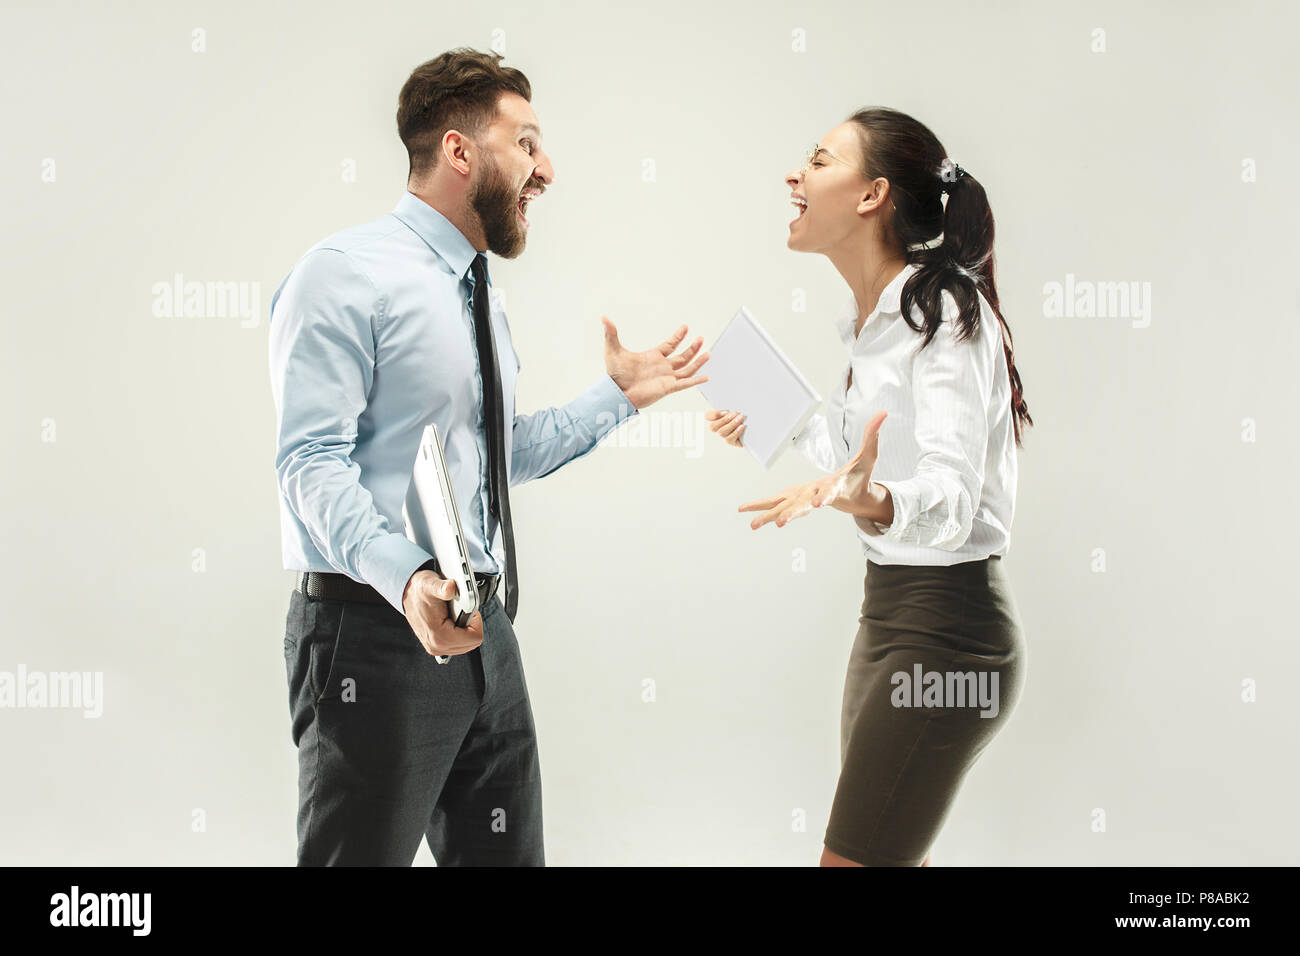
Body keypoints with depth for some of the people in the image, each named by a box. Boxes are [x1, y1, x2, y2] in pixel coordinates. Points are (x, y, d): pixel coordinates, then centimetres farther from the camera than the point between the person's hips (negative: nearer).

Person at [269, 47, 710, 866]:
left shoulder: (483, 301, 19)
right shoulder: (347, 274, -9)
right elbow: (312, 460, -19)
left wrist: (618, 396, 24)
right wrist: (407, 579, -33)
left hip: (486, 634, 9)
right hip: (378, 629, -8)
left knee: (508, 854, 13)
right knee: (363, 857, -1)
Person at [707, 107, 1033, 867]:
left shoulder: (946, 313, -17)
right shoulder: (876, 319, 11)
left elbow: (950, 497, -31)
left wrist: (869, 500, -50)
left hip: (946, 628, -10)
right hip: (891, 609, 10)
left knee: (853, 856, -7)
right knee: (893, 854, 15)